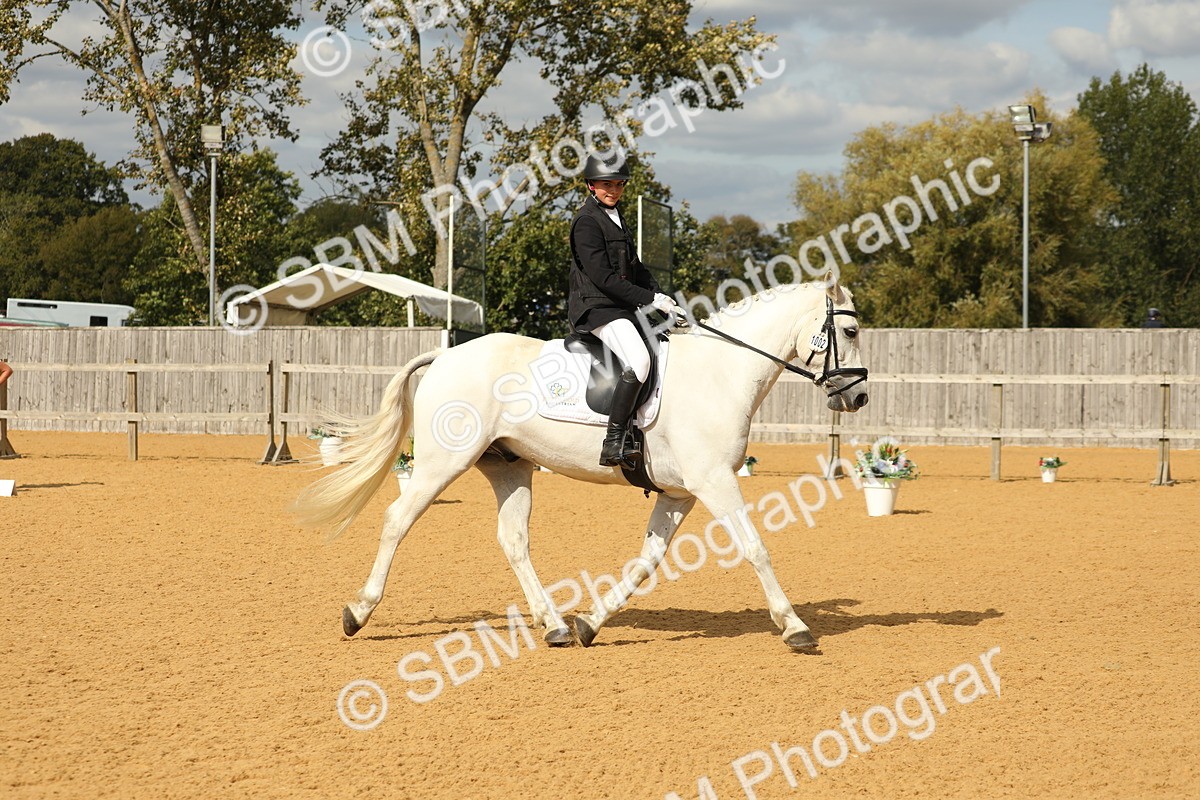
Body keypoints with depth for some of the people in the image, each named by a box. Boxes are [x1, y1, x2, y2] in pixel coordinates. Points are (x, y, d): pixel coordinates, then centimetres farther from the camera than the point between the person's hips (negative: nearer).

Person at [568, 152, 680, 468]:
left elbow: (635, 269, 23)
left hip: (623, 308, 10)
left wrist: (662, 297, 8)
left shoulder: (615, 218, 19)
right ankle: (614, 444, -31)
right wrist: (650, 299, -16)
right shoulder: (587, 222, -10)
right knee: (638, 359, -29)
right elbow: (603, 278, -18)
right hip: (596, 308, -10)